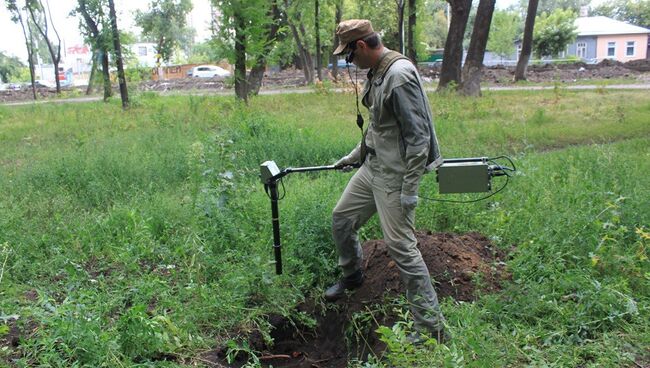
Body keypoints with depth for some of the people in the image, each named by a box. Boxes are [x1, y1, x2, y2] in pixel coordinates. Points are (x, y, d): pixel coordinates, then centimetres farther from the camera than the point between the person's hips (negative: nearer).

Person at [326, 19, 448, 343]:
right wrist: (354, 155, 24)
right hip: (372, 167, 10)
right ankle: (351, 275, 46)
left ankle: (432, 328, 5)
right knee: (341, 218, 19)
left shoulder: (400, 75, -21)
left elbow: (418, 135, -22)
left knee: (401, 247, -8)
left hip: (395, 174, -10)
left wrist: (410, 188, -21)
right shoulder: (376, 73, 9)